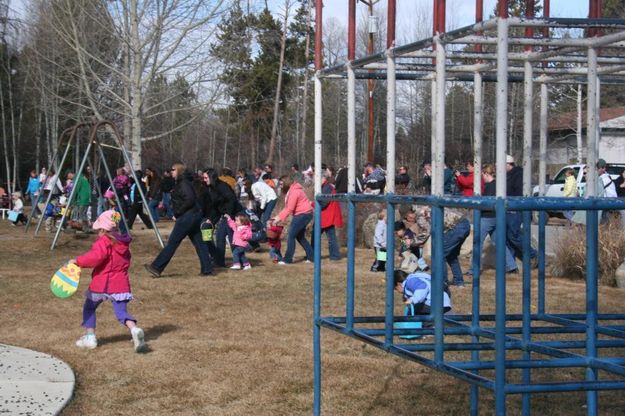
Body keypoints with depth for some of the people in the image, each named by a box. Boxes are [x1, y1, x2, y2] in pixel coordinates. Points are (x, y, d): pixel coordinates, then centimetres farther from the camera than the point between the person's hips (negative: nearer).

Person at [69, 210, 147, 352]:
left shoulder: (103, 242, -12)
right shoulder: (123, 243, 12)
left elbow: (96, 257, -28)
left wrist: (78, 261, -20)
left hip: (101, 284, -5)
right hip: (120, 284, 5)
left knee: (89, 307, 17)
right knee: (121, 311, 2)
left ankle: (90, 337, 16)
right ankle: (134, 329, -28)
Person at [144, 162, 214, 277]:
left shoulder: (183, 183, -13)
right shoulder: (180, 183, 17)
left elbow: (190, 200, -24)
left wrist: (177, 212, -17)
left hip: (188, 216, -10)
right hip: (194, 215, 10)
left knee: (172, 242, -6)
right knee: (198, 242, 9)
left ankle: (156, 268, -4)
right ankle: (207, 270, 9)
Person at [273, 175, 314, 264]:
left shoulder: (294, 191, -19)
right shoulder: (290, 191, 14)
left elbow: (290, 209, -23)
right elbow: (287, 207, 11)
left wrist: (280, 218, -21)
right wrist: (279, 216, 1)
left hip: (303, 214, -11)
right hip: (300, 214, 11)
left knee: (291, 236, -10)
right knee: (300, 236, 15)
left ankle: (288, 259, -8)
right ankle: (311, 257, 19)